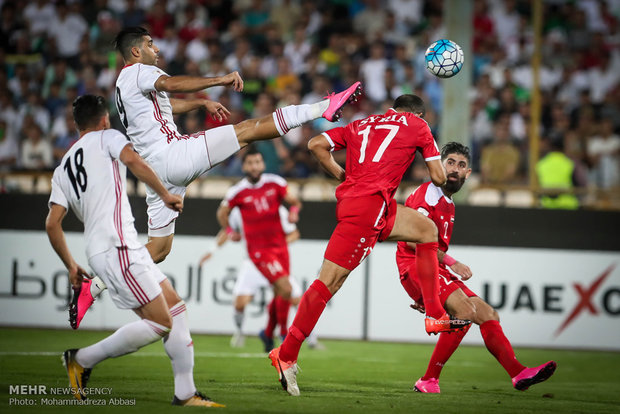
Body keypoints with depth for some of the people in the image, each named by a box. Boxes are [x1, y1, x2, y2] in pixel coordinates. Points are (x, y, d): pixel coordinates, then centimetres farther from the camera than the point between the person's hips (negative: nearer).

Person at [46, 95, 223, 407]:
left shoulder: (63, 169, 22)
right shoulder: (107, 138, 6)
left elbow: (52, 223, 13)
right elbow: (133, 161, -17)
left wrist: (71, 266, 21)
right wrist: (165, 194, -8)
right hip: (117, 248, -9)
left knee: (175, 307, 12)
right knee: (160, 323, -10)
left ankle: (185, 393, 8)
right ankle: (83, 360, -4)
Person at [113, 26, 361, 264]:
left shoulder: (124, 82, 25)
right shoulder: (138, 72, -5)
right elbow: (170, 84, -28)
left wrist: (202, 103, 46)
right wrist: (219, 80, -30)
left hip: (157, 168, 10)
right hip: (172, 153, -10)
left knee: (158, 249, 12)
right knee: (246, 130, -9)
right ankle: (325, 107, -12)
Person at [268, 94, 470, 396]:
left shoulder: (363, 124, 24)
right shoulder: (417, 125, 11)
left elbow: (316, 145, 12)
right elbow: (438, 177, 11)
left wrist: (341, 175, 22)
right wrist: (438, 171, 34)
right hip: (368, 204, -8)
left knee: (426, 229, 21)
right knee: (329, 281, -9)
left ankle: (435, 316, 18)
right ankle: (286, 355, -11)